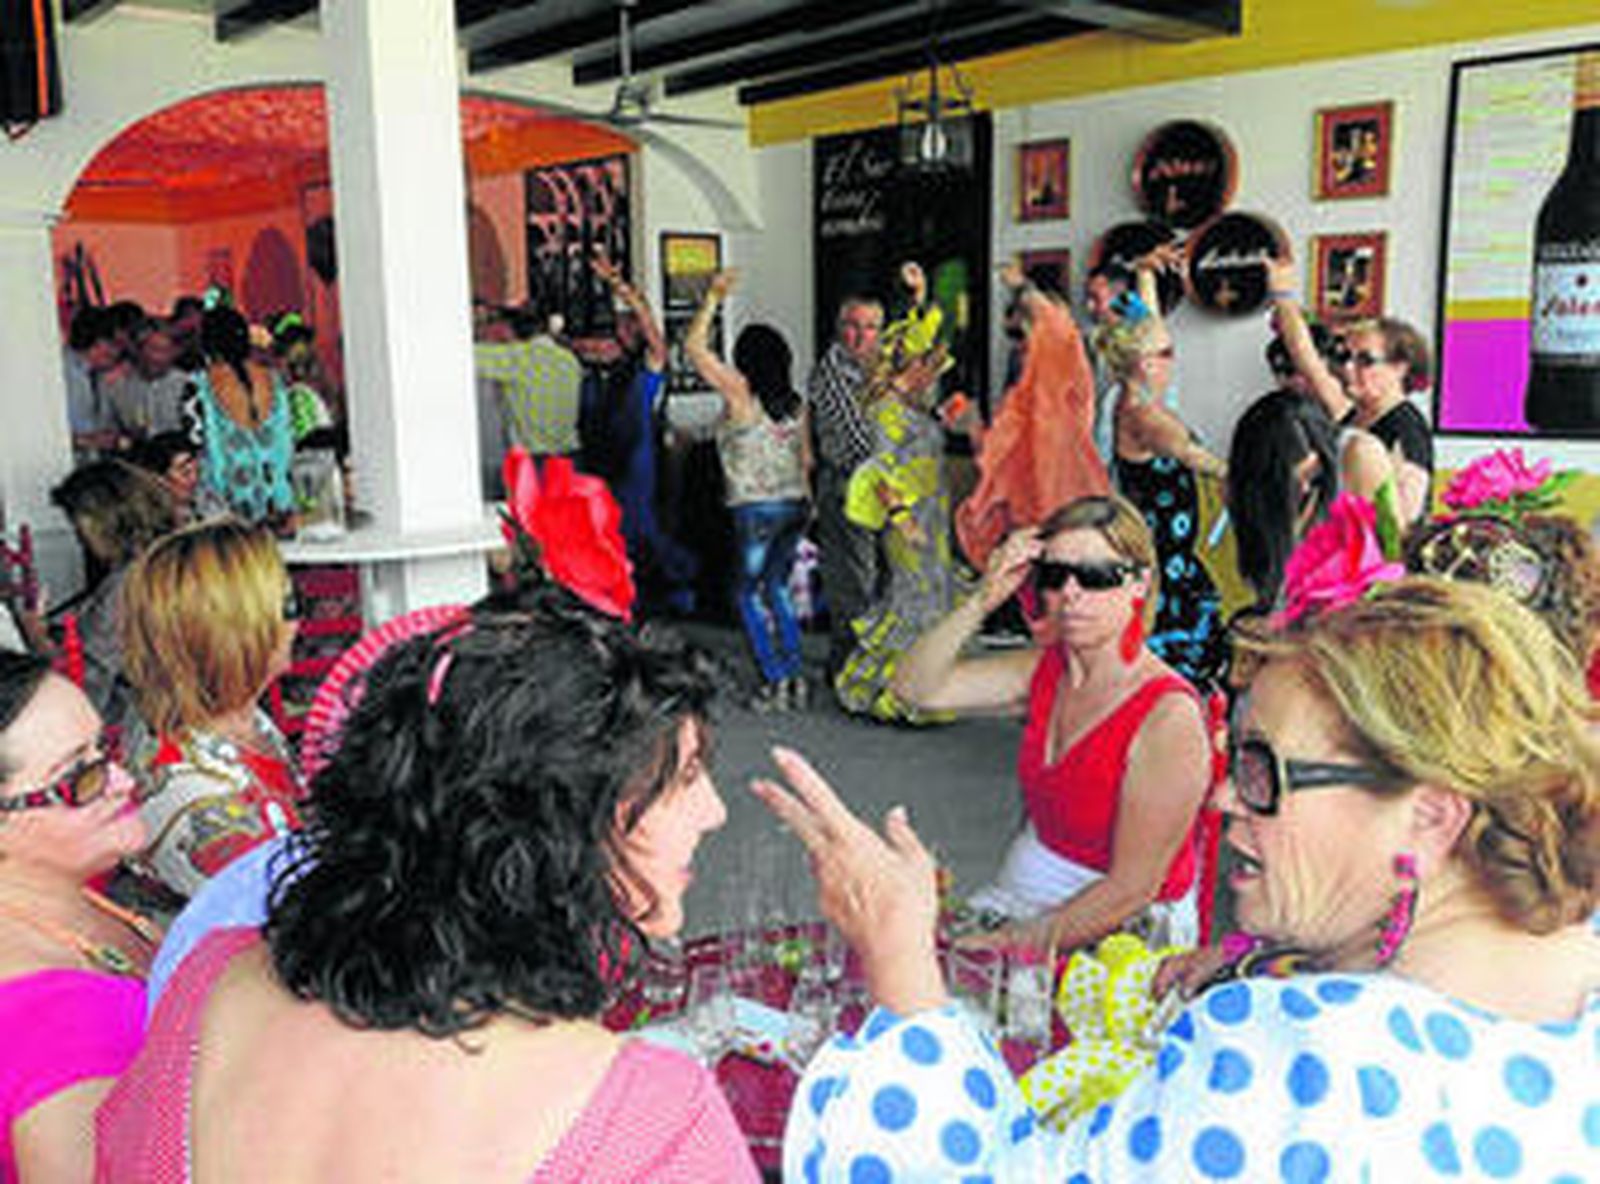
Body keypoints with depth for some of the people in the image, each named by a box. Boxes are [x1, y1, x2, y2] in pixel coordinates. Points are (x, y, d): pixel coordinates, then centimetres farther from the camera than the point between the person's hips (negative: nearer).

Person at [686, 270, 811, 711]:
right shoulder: (797, 402, 7)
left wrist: (712, 298, -2)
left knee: (749, 592, 4)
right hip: (796, 503, 6)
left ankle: (776, 682, 1)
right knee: (776, 588, 17)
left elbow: (694, 347, -8)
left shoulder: (740, 393, -10)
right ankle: (794, 678, 16)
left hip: (757, 509, -6)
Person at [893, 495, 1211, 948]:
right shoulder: (1046, 668, -1)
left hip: (1124, 931, -7)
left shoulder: (1169, 718, -22)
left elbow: (1131, 889, -20)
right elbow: (915, 687, -4)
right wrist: (983, 601, -15)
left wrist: (1011, 947, -19)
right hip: (1017, 894, 7)